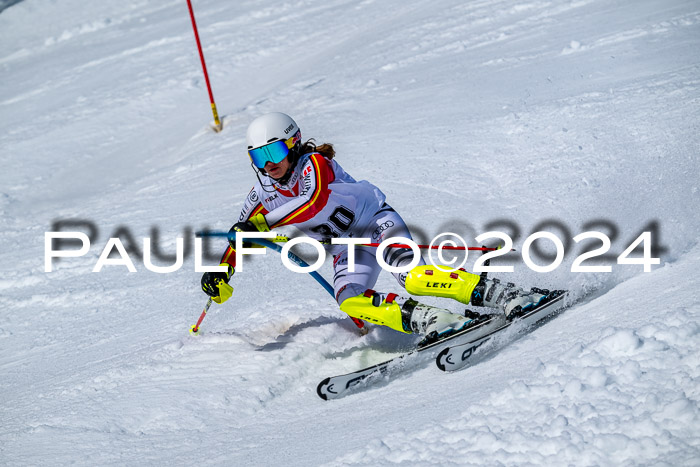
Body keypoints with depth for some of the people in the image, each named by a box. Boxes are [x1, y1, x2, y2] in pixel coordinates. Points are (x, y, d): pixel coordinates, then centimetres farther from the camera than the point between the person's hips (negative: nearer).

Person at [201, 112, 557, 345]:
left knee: (413, 277, -31)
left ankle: (503, 296, -28)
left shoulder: (314, 163, -19)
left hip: (375, 220, -6)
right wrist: (221, 271, -2)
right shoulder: (264, 192, 2)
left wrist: (262, 223, -37)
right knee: (350, 301, -26)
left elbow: (314, 201, -39)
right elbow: (241, 234, 13)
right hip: (347, 250, 6)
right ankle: (430, 320, -30)